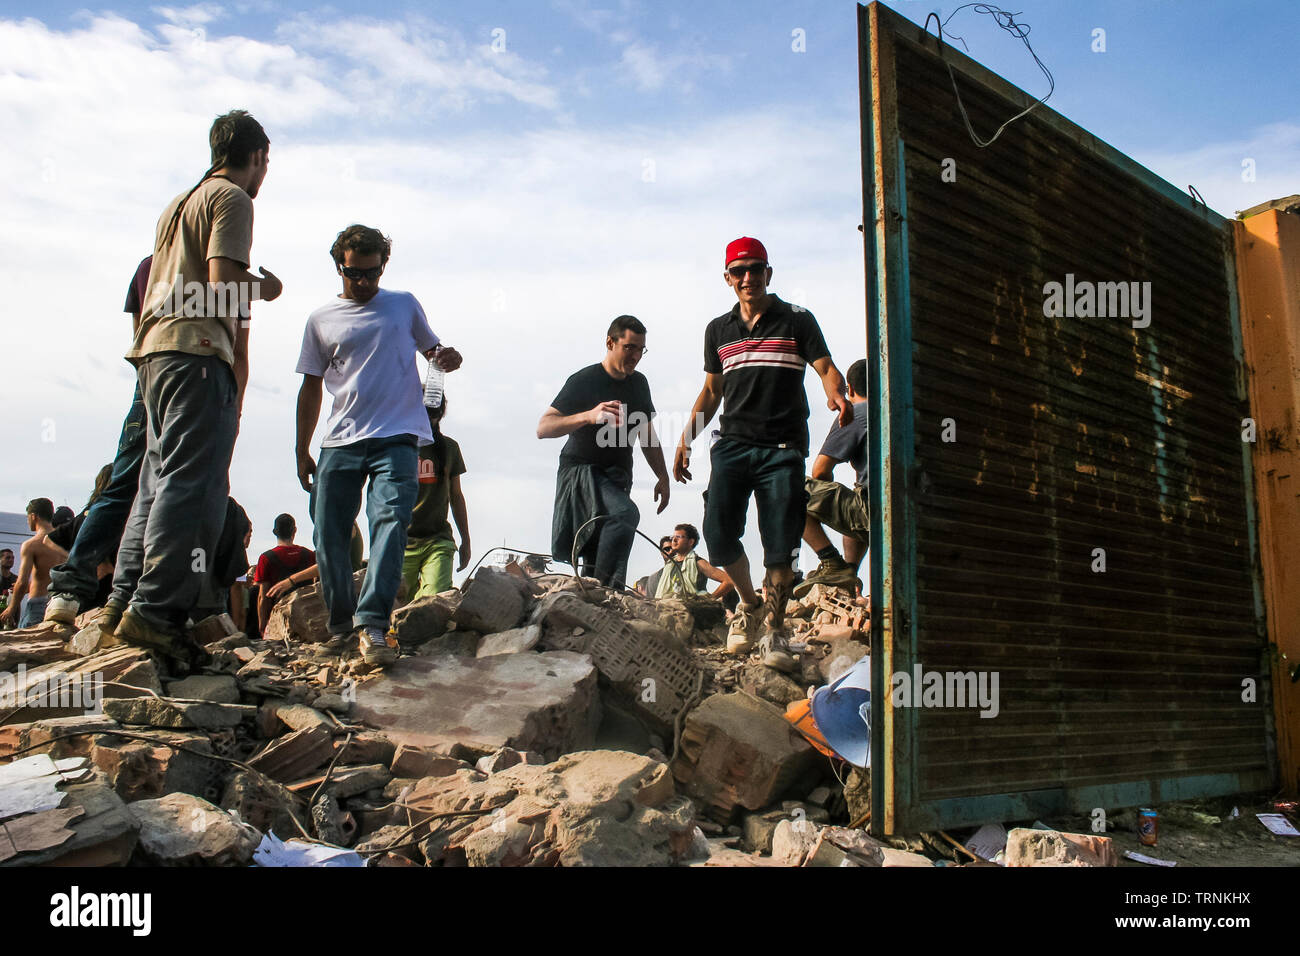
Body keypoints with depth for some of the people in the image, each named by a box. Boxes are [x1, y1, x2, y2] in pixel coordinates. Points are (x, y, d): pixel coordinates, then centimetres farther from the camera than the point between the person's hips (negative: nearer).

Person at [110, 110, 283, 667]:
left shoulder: (180, 202, 27)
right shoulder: (232, 198, -1)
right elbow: (223, 282, -14)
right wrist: (263, 288, 5)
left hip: (156, 352, 9)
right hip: (199, 353, -9)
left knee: (160, 483, 11)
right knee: (194, 485, -14)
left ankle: (126, 599, 12)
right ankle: (156, 609, -20)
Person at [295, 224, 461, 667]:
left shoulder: (404, 304, 13)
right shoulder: (322, 320, 13)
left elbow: (431, 349, 24)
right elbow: (311, 388, 17)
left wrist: (449, 358, -2)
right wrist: (302, 451, 13)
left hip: (397, 438, -2)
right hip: (340, 443, 2)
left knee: (389, 522, -20)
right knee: (329, 534, 1)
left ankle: (372, 624, -26)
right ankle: (340, 624, 17)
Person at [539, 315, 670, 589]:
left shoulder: (639, 383, 13)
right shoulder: (583, 380, -7)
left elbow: (647, 436, 23)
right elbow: (543, 428, -15)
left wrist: (663, 478, 14)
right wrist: (588, 415, -30)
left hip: (617, 479, 7)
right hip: (581, 471, -6)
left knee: (596, 563, 3)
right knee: (625, 513, -33)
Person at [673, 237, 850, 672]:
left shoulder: (797, 320, 6)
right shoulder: (718, 330, 16)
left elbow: (826, 368, -1)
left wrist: (836, 394, -24)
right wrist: (686, 439, 14)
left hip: (783, 447, -3)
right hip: (733, 444, 3)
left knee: (780, 544, -5)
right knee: (718, 533, -9)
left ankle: (775, 630, 11)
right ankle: (749, 604, 18)